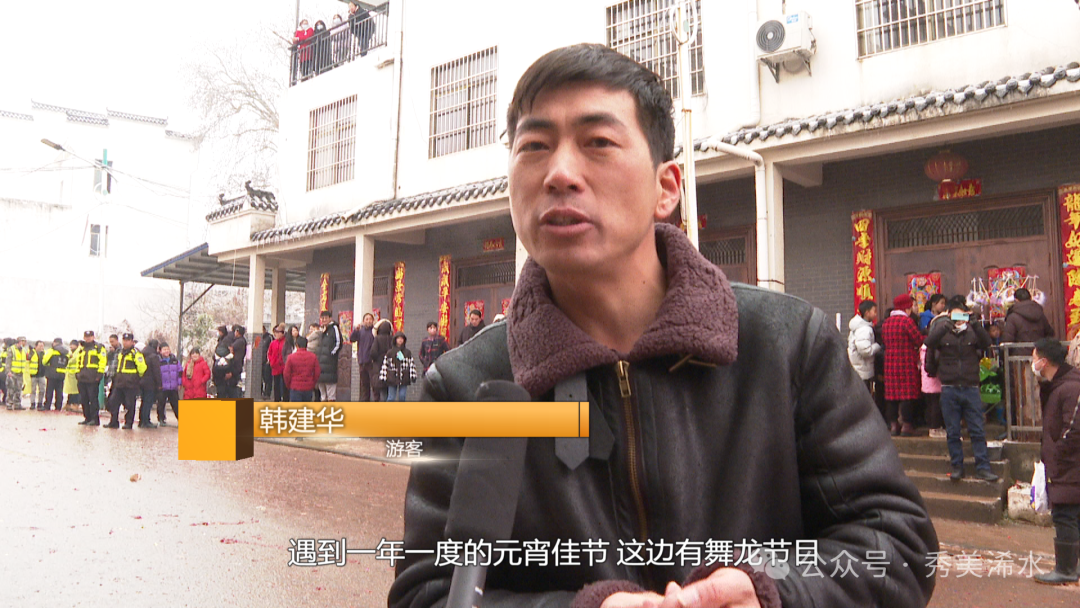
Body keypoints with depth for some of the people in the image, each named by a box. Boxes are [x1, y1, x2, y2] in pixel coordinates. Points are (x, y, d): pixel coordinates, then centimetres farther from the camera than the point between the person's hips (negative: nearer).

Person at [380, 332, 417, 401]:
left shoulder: (408, 352, 6)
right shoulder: (390, 352, 3)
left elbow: (412, 364, 6)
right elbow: (385, 364, 5)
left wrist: (413, 376, -2)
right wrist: (383, 377, 1)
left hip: (404, 379, 1)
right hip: (392, 379, -1)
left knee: (402, 397, 0)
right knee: (391, 397, 2)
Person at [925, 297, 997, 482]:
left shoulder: (972, 331, 4)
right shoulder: (942, 330, 3)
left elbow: (986, 342, -13)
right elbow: (929, 343, -15)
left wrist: (976, 325, -29)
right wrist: (944, 327, -31)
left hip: (971, 388, 0)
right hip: (949, 389, 0)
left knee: (978, 431, 1)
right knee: (953, 433, 6)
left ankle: (983, 468, 8)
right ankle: (957, 467, 16)